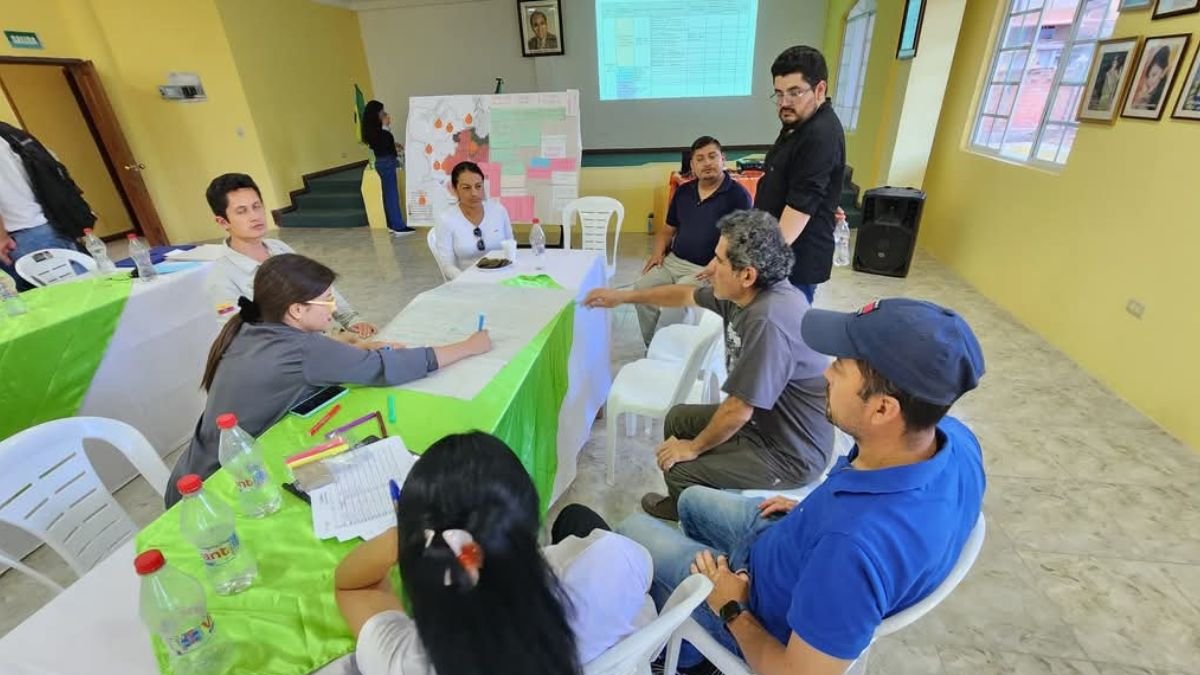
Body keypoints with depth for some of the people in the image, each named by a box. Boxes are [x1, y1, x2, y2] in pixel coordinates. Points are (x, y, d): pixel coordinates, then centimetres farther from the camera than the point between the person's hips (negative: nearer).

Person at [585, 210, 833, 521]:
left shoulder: (767, 322, -36)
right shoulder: (748, 292, -7)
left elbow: (737, 412, -29)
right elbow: (686, 295, 11)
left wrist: (694, 447, -11)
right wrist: (623, 296, 17)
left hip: (791, 452, -9)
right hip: (768, 419, 9)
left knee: (681, 469, -7)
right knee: (678, 419, 16)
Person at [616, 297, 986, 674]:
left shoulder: (854, 547, -45)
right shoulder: (956, 437, -20)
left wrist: (731, 612, -13)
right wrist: (816, 511, 3)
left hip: (761, 604, -7)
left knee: (632, 533, 12)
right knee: (693, 501, 26)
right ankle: (695, 636, 43)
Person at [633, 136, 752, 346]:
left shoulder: (737, 194, -3)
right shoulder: (683, 191, 14)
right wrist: (658, 251, 1)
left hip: (706, 269, -6)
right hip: (673, 261, 6)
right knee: (642, 287, -16)